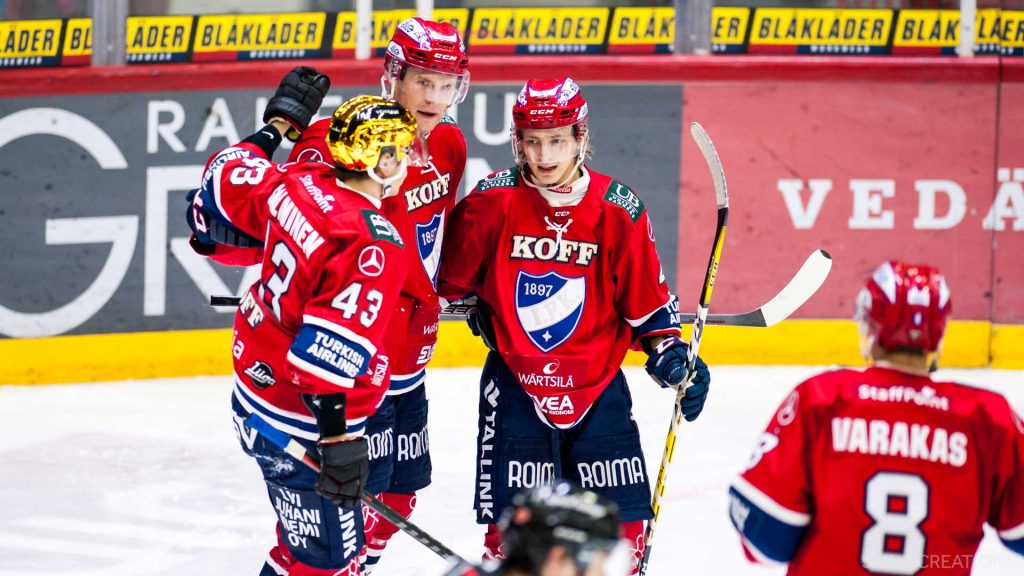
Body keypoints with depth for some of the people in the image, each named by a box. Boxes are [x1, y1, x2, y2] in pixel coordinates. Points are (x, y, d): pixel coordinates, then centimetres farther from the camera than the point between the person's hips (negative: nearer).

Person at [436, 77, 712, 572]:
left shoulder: (618, 210, -6)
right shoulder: (490, 202, -9)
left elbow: (646, 297, 2)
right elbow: (453, 277, 9)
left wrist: (669, 354, -7)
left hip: (598, 385, 1)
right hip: (515, 382, -1)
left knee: (622, 515, 1)